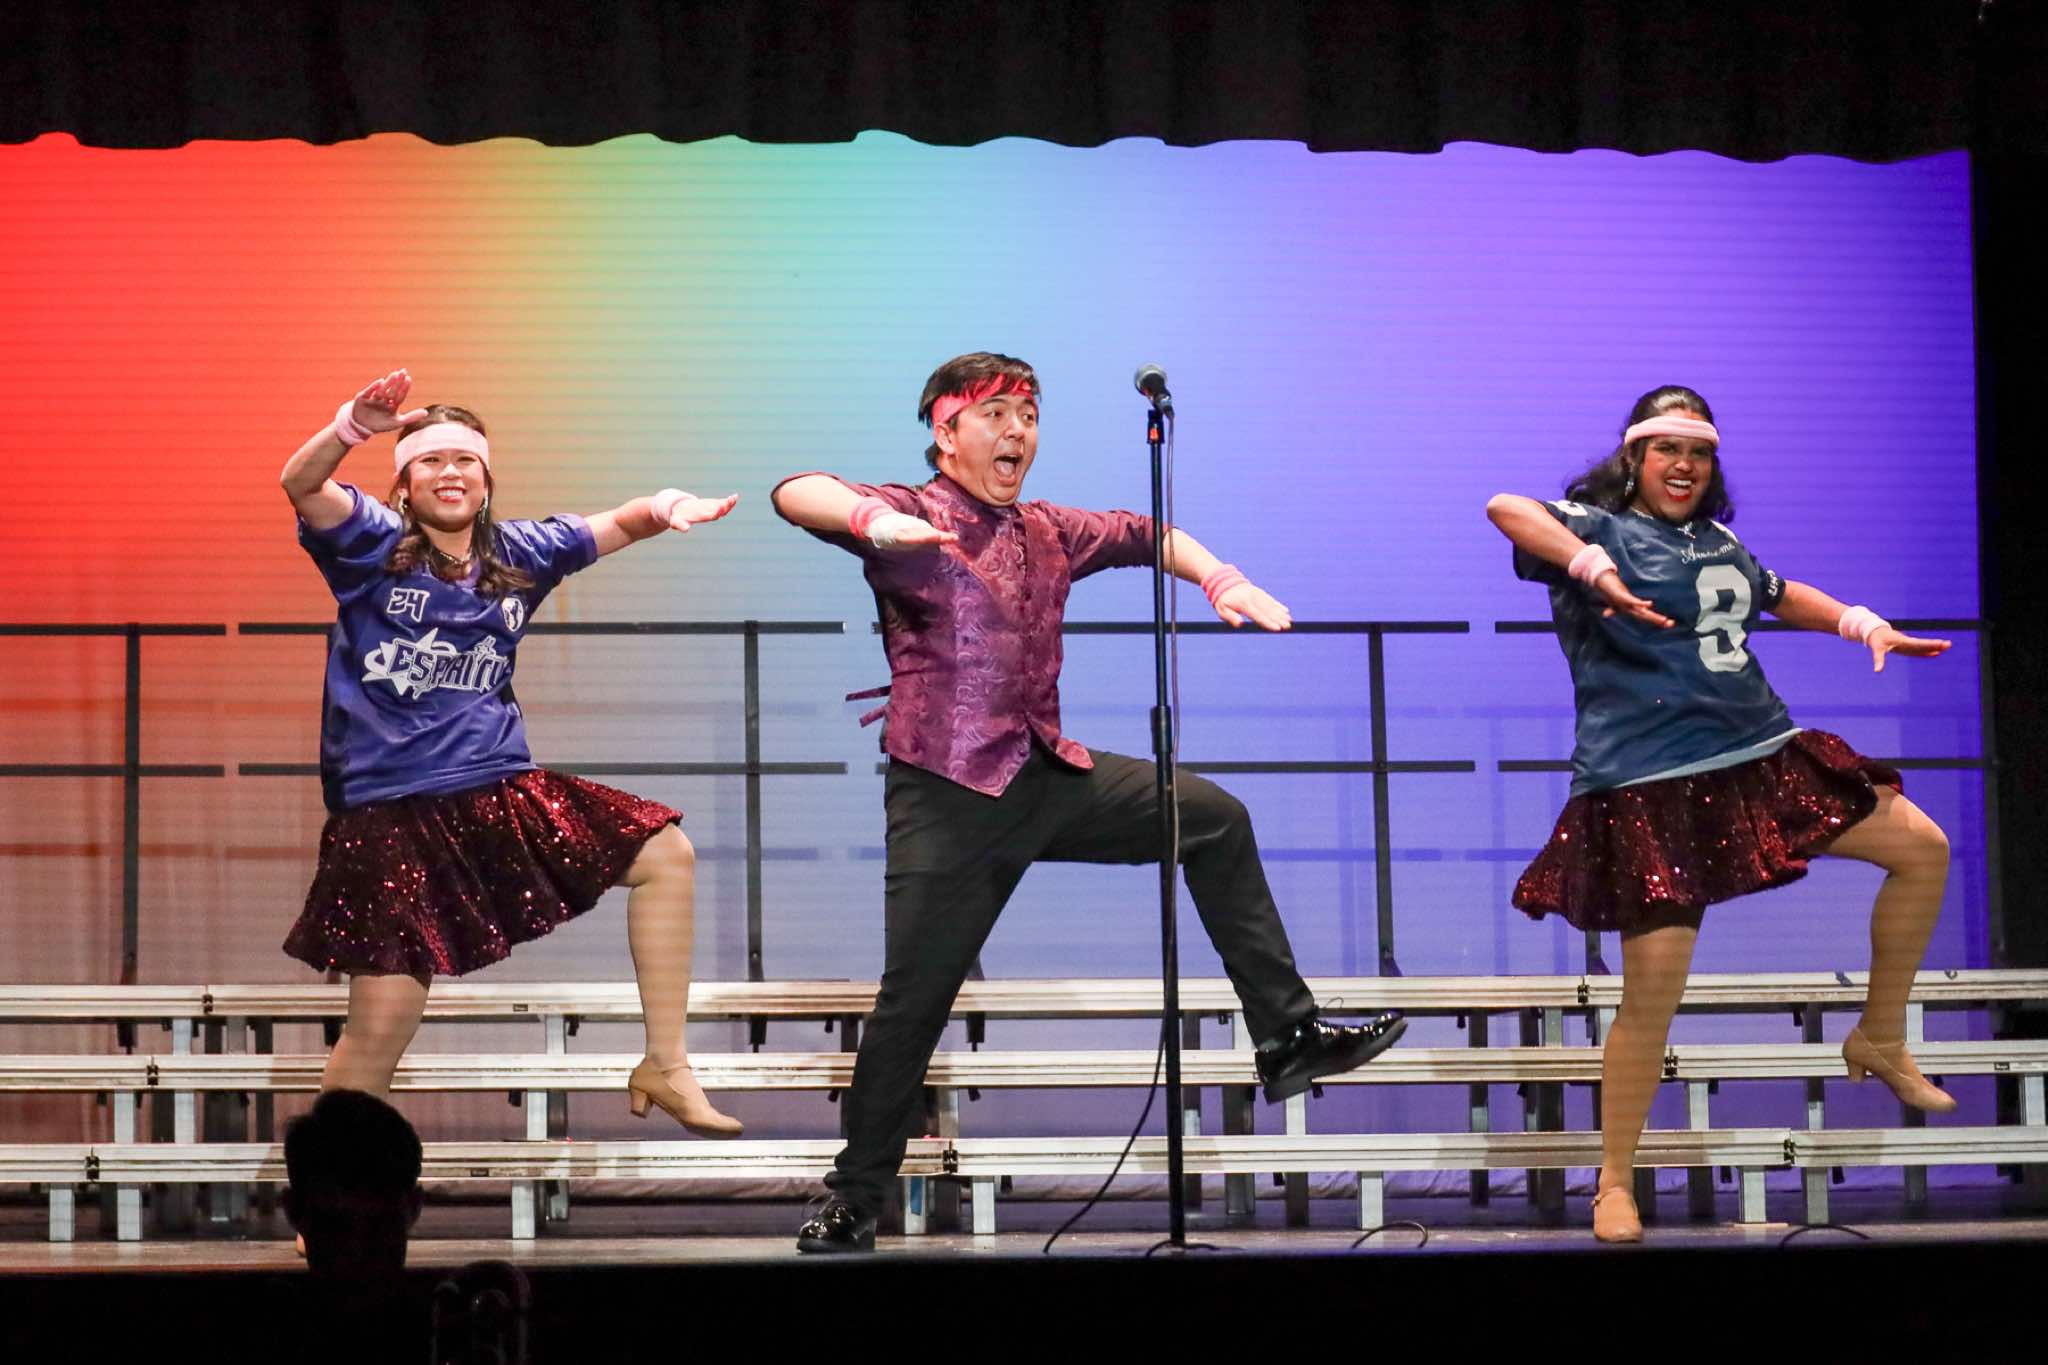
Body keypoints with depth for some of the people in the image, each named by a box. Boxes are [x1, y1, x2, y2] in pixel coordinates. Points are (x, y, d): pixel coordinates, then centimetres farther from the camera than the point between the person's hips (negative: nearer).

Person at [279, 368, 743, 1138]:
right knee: (379, 1030, -9)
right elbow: (301, 484, -20)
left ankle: (666, 1067, 7)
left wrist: (667, 507, -15)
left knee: (665, 854, 1)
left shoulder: (517, 555, 11)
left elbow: (618, 526, 9)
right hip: (391, 813, -5)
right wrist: (358, 424, -41)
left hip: (500, 788, 5)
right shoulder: (374, 547, -3)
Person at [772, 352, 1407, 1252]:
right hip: (950, 796, -7)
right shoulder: (913, 519, -7)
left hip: (1051, 779, 7)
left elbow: (1142, 533, 28)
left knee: (1213, 817, 9)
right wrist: (874, 522, -44)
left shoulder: (1047, 533, 14)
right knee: (913, 1001, -7)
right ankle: (853, 1202, 7)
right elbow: (796, 493, -22)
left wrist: (1219, 580, 10)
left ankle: (1288, 1037, 15)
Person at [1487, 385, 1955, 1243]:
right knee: (1652, 995, -10)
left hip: (1760, 757, 7)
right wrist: (1596, 569, -39)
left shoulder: (1718, 542, 16)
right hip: (1652, 788, -7)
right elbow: (1506, 509, -24)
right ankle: (1615, 1184, 5)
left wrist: (1861, 623, 19)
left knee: (1922, 848, 7)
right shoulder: (1598, 528, -4)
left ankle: (1880, 1041, 20)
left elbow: (1778, 594, 36)